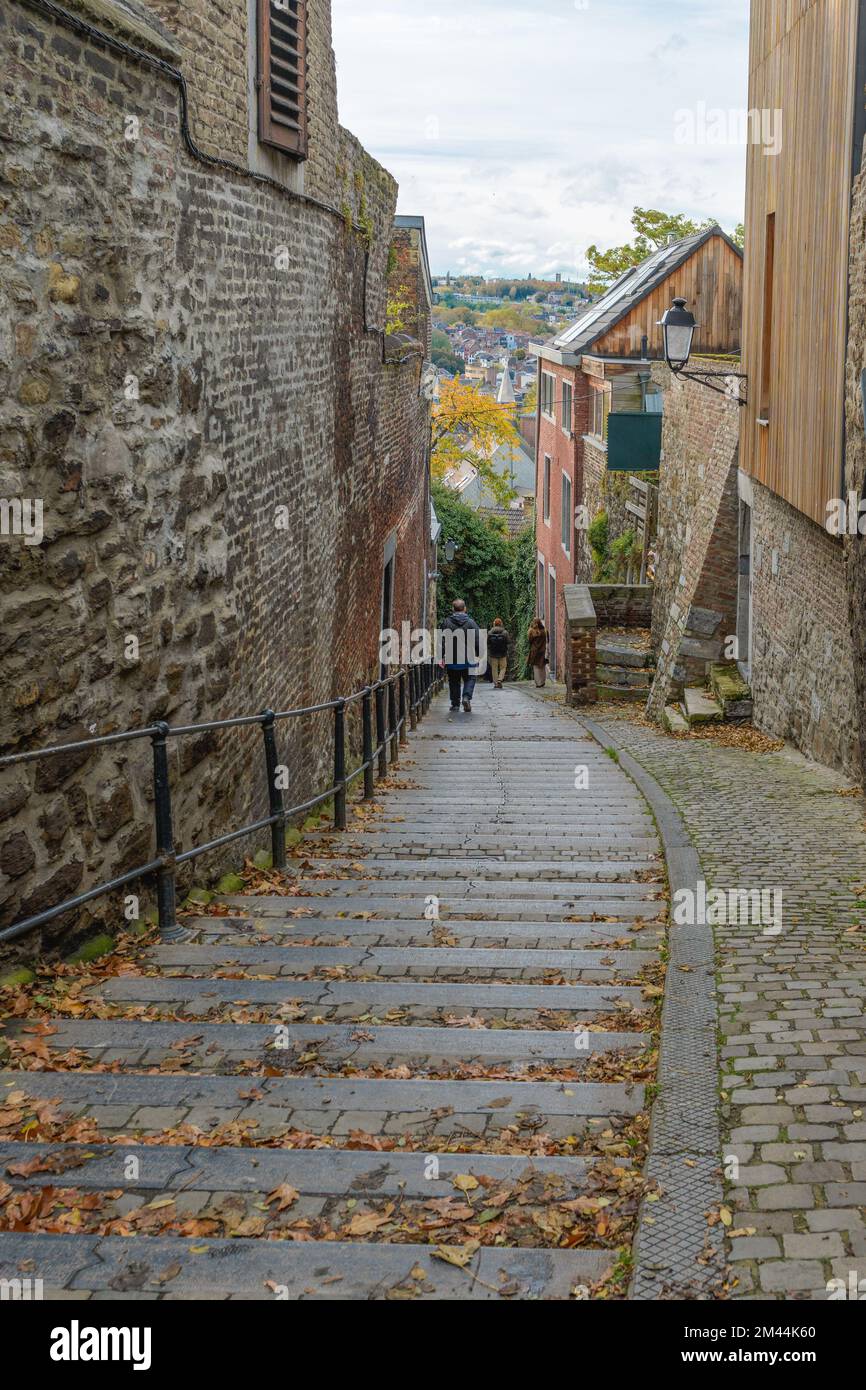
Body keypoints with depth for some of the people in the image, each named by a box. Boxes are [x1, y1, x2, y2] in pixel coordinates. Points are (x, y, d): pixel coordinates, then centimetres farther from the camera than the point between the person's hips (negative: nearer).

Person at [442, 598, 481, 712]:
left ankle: (455, 704, 13)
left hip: (451, 658, 1)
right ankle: (467, 697, -13)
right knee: (470, 679, 10)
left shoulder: (447, 623, -2)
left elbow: (442, 640, 0)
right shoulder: (471, 622, -4)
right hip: (468, 658, -1)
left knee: (454, 681, 12)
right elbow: (477, 640, -4)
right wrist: (478, 655, 7)